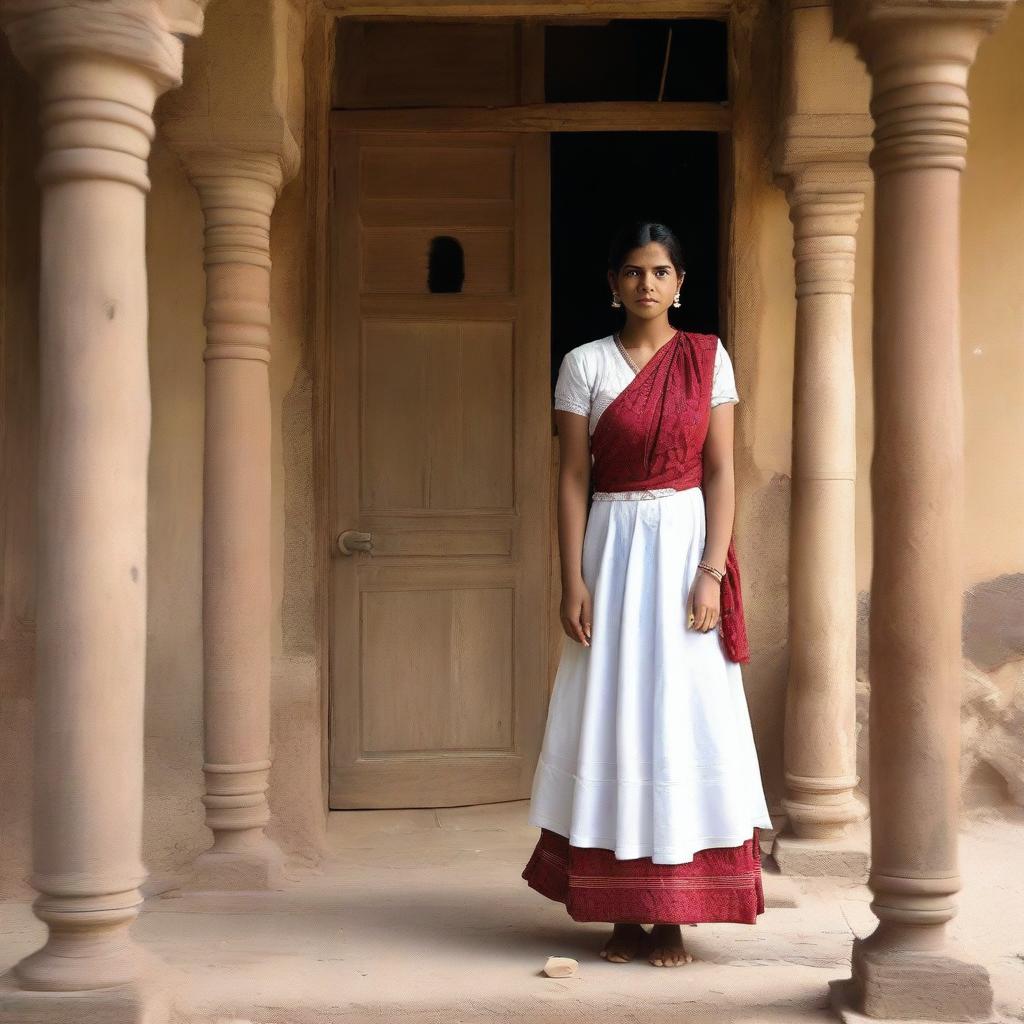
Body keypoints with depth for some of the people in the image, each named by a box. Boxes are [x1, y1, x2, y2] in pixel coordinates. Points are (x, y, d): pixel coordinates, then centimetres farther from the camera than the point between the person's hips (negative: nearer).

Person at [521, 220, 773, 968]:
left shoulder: (708, 359, 4)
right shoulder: (585, 364, 3)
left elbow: (721, 471, -1)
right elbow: (573, 477, 0)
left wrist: (711, 571, -11)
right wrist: (573, 581, -8)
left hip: (686, 545, 0)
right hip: (614, 548, 0)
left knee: (685, 718, 0)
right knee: (612, 717, 1)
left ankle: (674, 917, 8)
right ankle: (625, 913, 11)